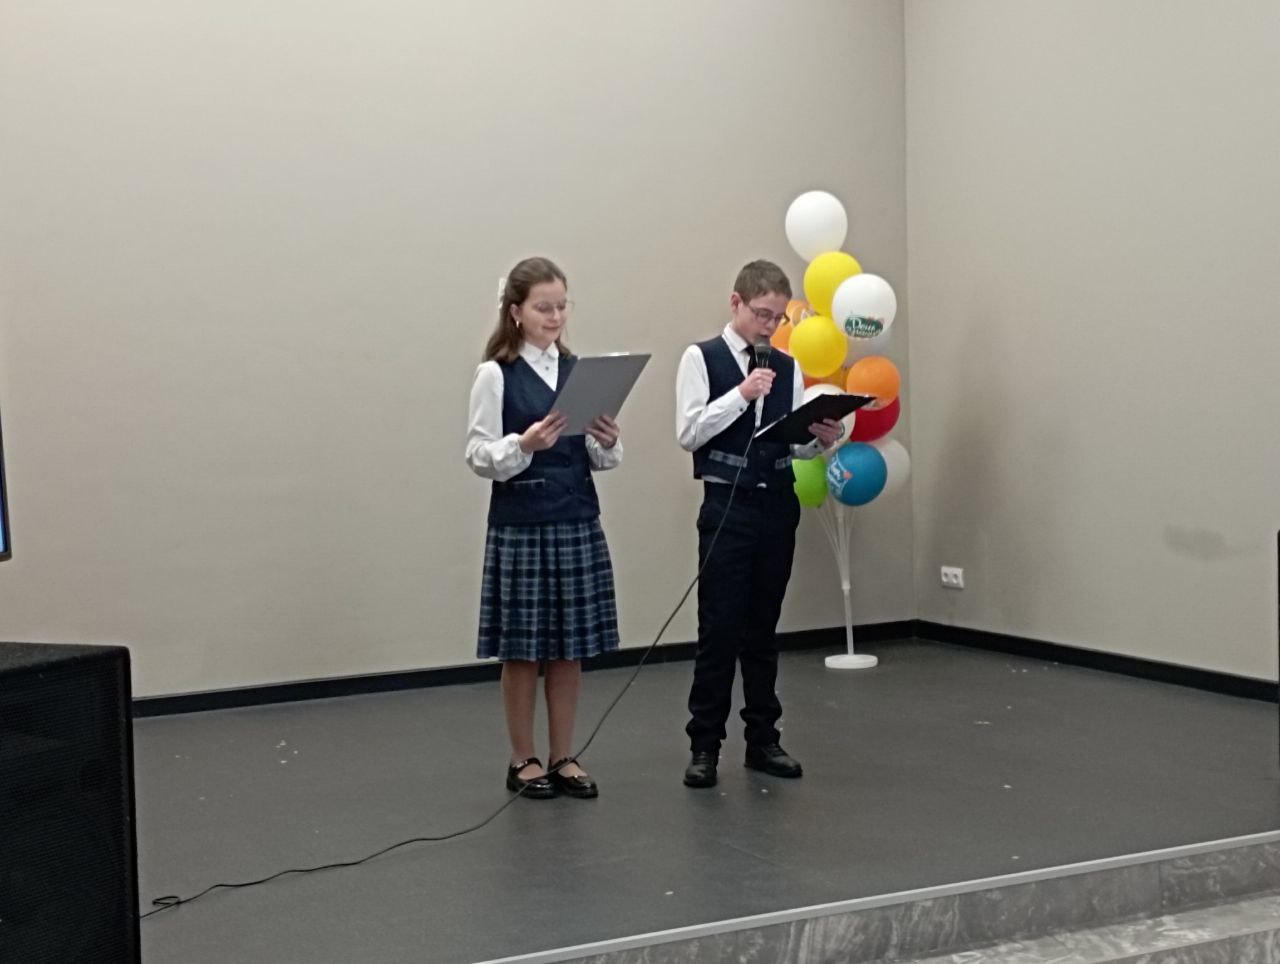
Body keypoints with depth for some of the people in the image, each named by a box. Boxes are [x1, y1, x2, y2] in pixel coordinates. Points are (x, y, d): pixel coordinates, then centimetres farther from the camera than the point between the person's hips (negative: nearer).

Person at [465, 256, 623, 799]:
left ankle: (563, 758, 20)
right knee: (522, 649, 4)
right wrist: (525, 442, -25)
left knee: (570, 647, 8)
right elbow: (479, 457, -9)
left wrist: (608, 441, -11)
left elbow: (601, 461, 10)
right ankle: (523, 760, 17)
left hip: (578, 521, 4)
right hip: (520, 524, -4)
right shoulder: (496, 375, -5)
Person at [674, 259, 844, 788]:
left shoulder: (787, 367, 9)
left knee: (763, 629, 11)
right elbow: (689, 433, -10)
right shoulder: (702, 359, -2)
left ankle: (763, 738, 20)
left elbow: (795, 444, 10)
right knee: (719, 629, -2)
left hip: (778, 505, 4)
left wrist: (820, 438, -11)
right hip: (727, 506, -4)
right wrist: (742, 394, -16)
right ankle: (705, 745, 6)